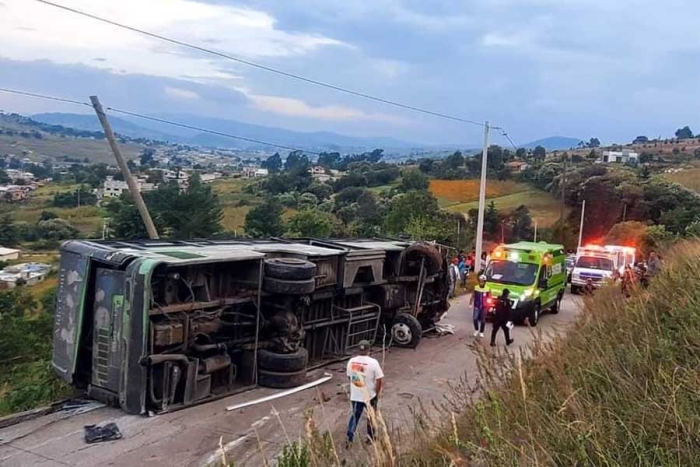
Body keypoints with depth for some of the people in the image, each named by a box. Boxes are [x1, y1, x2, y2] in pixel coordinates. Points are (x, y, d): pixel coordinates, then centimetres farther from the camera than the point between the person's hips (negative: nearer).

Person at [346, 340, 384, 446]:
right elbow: (379, 380, -17)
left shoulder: (351, 361, -6)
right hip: (370, 396, -3)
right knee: (371, 416, 17)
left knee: (355, 416, 16)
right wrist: (377, 393, -3)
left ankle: (349, 439, 8)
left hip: (355, 395, 3)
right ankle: (370, 438, 31)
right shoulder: (373, 362, -19)